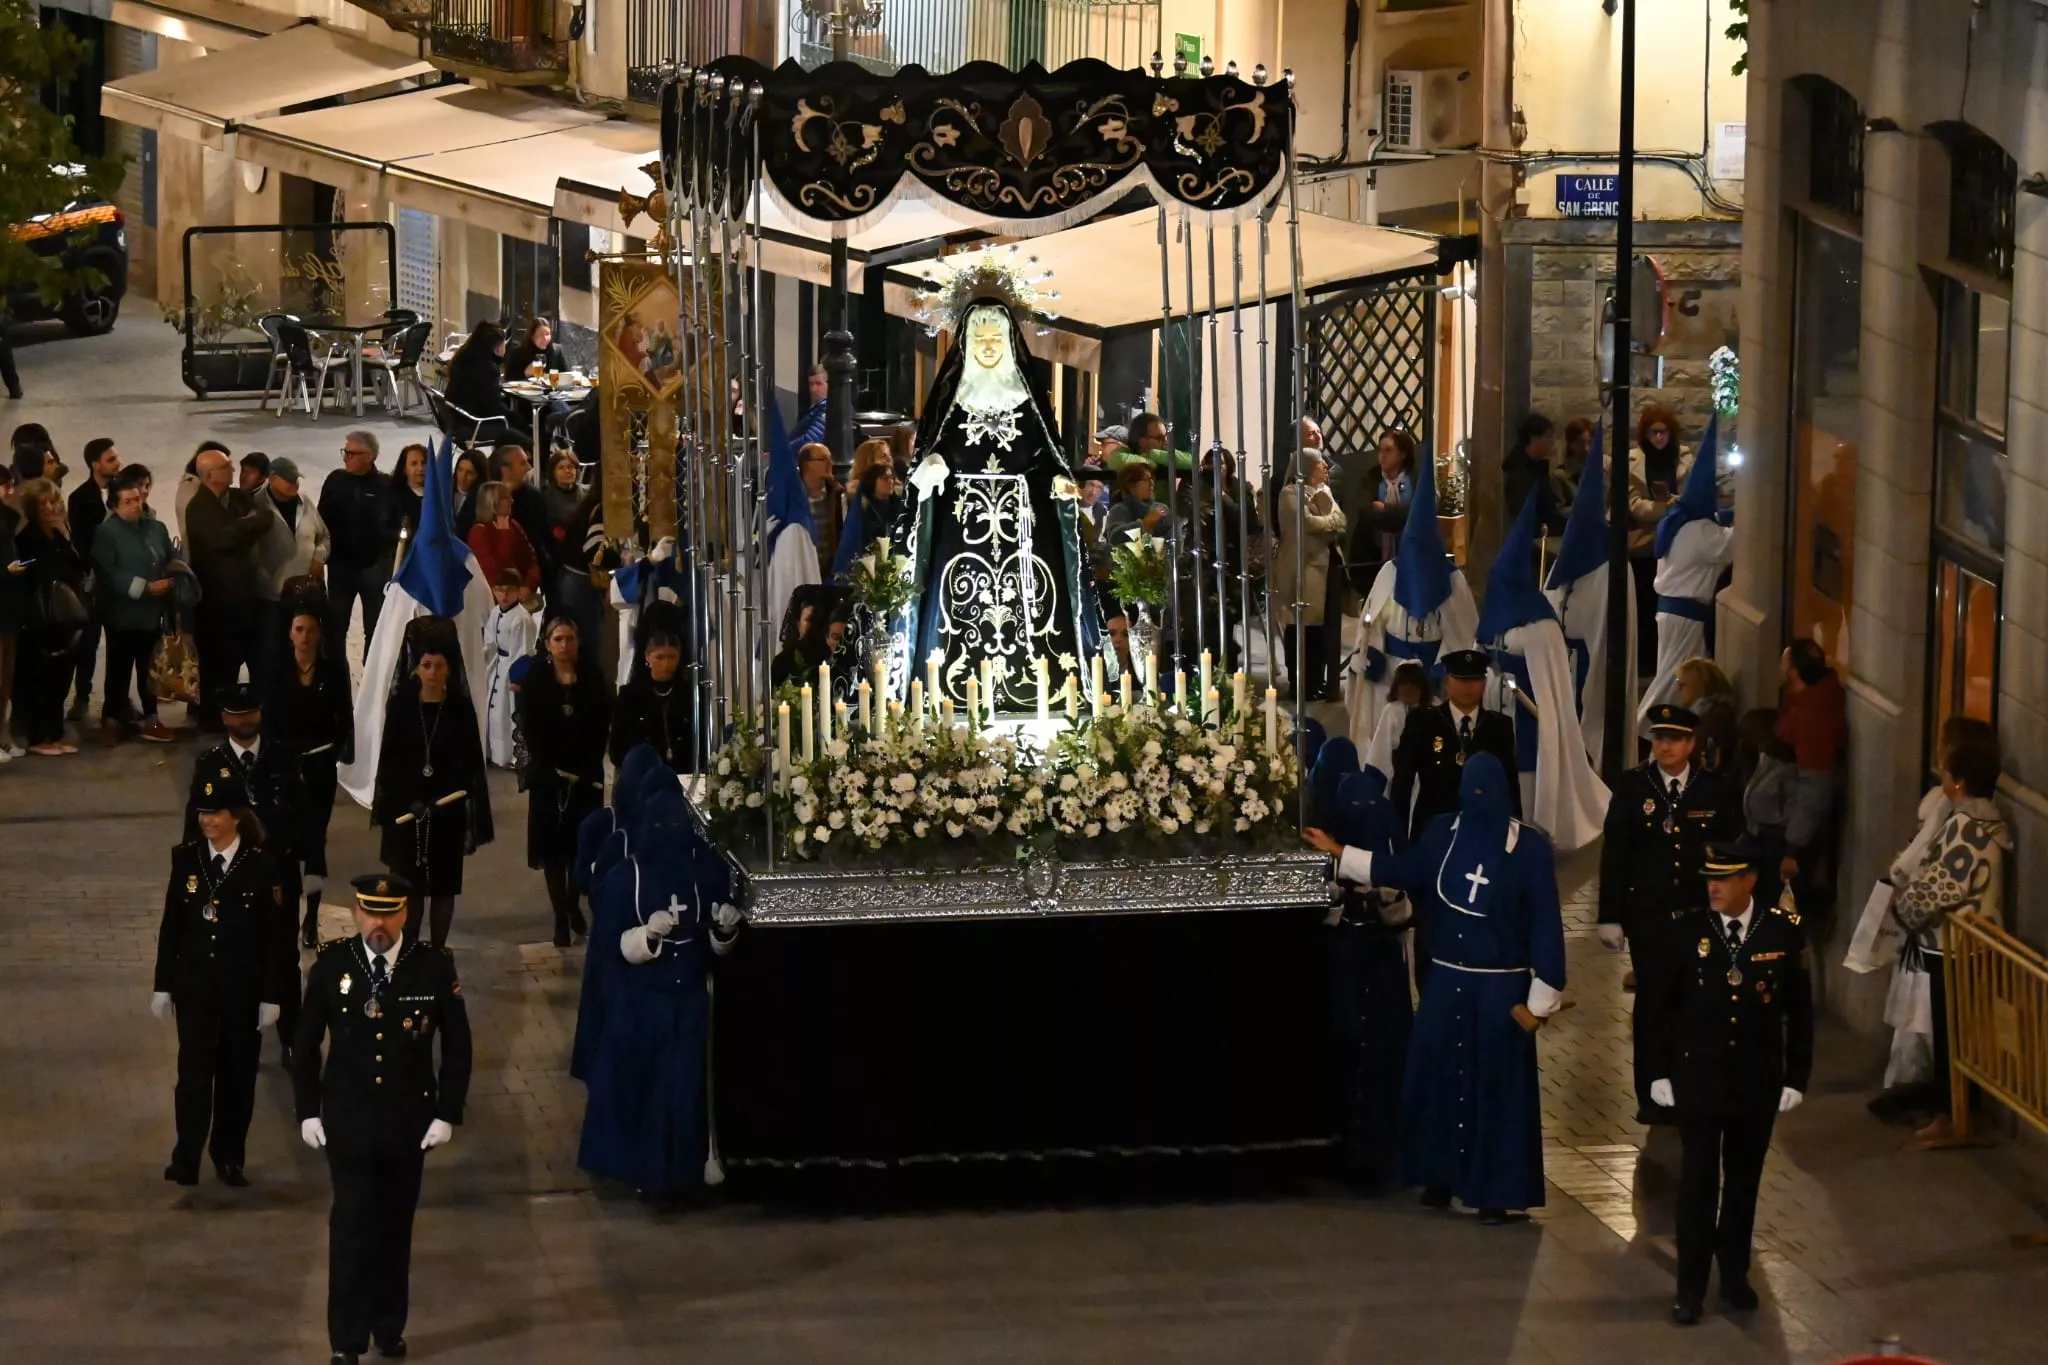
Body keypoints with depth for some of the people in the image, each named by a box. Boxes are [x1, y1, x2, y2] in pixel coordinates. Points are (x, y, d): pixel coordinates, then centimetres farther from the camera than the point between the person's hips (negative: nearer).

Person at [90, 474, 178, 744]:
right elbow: (109, 574, -20)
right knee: (119, 670, 0)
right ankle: (113, 720, 9)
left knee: (150, 670, 11)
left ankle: (149, 718, 20)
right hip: (123, 615, -5)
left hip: (151, 612, 5)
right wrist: (146, 587, -21)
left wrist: (171, 579, -6)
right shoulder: (107, 533, -9)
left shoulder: (156, 528, 11)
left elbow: (171, 561, 17)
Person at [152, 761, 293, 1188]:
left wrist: (272, 996, -7)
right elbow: (171, 925, 4)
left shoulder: (261, 865, -9)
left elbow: (276, 936, -6)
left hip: (244, 989, -1)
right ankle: (186, 1159, 3)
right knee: (194, 1071, -4)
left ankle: (229, 1157, 23)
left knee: (237, 1074, 10)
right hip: (194, 986, 1)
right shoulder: (186, 858, -2)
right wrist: (162, 986, 4)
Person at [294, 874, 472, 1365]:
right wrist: (307, 1110, -2)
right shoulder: (331, 964, -7)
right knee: (352, 1225, -5)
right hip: (348, 1122, -1)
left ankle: (388, 1326, 27)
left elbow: (457, 1047, -1)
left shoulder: (435, 967, -8)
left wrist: (447, 1114, -5)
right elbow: (306, 1043, 2)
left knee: (395, 1227, 12)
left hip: (408, 1122, 1)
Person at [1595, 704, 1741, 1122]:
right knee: (1653, 1004, 2)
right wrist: (1610, 916, -3)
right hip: (1649, 916, 0)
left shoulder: (1717, 789, 0)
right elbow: (1614, 854, 1)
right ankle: (1653, 1096, 10)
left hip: (1702, 915, 0)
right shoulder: (1633, 786, 0)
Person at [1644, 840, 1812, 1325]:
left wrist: (1796, 1077, -1)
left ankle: (1735, 1275, 28)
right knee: (1698, 1183, 1)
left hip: (1757, 1083, 1)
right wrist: (1660, 1071, -1)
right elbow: (1658, 1005, 1)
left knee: (1743, 1182, 13)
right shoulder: (1686, 932, -7)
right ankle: (1691, 1286, 9)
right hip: (1697, 1080, -1)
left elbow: (1800, 1011, 1)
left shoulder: (1785, 932, -6)